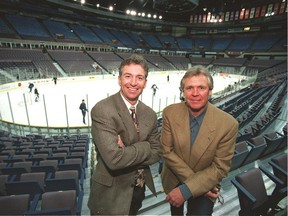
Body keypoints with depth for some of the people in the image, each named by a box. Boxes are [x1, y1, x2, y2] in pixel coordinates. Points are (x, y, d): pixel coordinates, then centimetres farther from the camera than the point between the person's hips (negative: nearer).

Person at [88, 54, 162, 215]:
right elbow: (114, 158, -31)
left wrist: (127, 152, -21)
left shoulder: (150, 114, -4)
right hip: (111, 195, -5)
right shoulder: (102, 110, -24)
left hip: (139, 190, 6)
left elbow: (157, 152, -5)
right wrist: (144, 147, -18)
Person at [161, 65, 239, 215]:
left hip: (205, 186, -2)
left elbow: (220, 168, -20)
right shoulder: (170, 112, -21)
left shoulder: (228, 124, -26)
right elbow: (167, 151, -17)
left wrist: (186, 190, -25)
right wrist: (197, 181, -20)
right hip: (173, 181, 3)